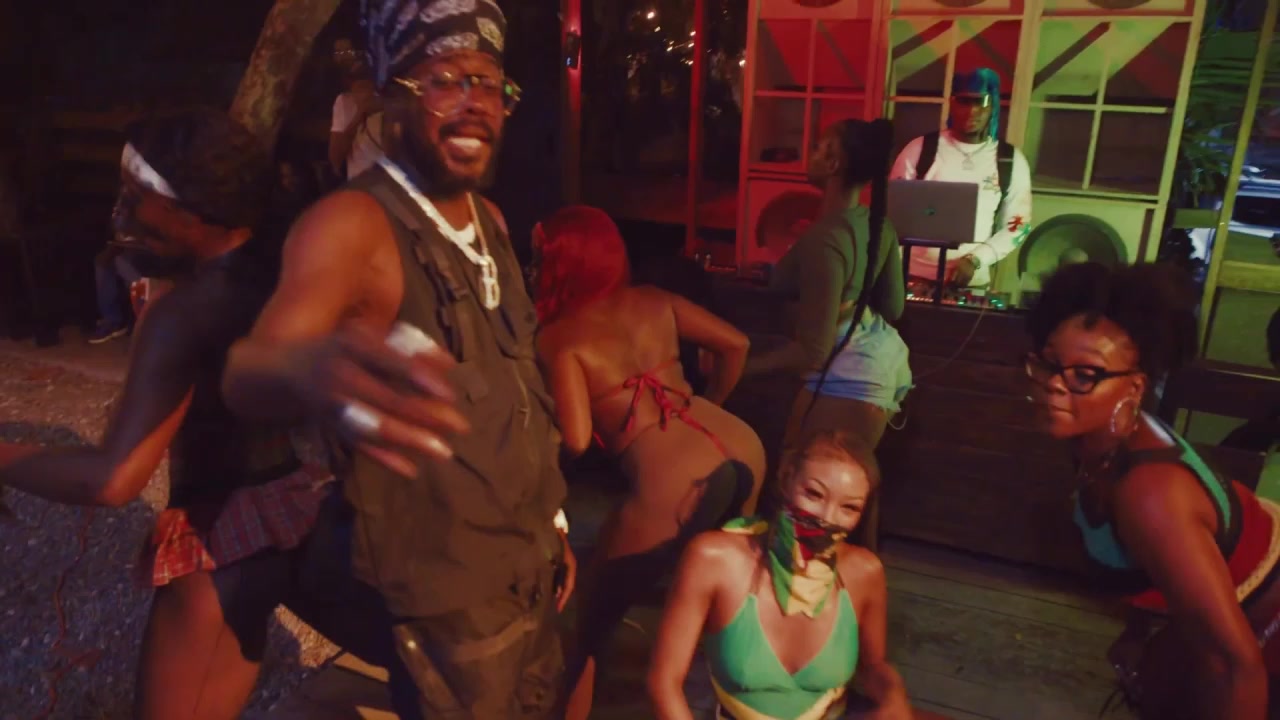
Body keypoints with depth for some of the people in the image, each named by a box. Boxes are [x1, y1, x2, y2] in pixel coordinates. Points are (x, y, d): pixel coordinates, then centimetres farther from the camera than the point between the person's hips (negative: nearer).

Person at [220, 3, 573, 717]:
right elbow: (250, 369, -34)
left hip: (530, 564, 7)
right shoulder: (354, 223, -19)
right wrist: (308, 370, -58)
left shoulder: (492, 222, 4)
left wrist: (553, 518, 14)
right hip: (447, 592, -7)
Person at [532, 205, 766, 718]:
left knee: (588, 627, 14)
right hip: (743, 447, 7)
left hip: (678, 484, -7)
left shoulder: (558, 336, -2)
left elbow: (576, 441, -11)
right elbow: (735, 344, 20)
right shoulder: (653, 301, 14)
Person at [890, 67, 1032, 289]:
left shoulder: (1011, 161, 3)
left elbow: (1017, 226, 5)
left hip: (972, 281, 1)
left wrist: (975, 260, -10)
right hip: (914, 276, -1)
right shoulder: (920, 149, 0)